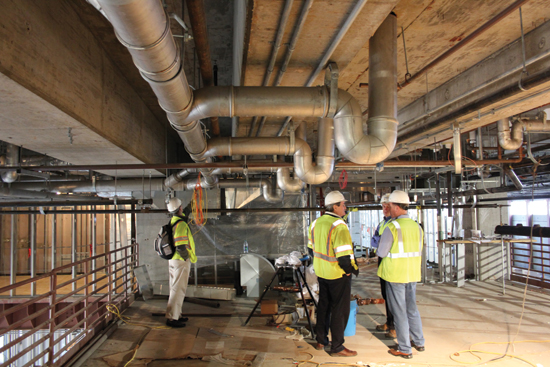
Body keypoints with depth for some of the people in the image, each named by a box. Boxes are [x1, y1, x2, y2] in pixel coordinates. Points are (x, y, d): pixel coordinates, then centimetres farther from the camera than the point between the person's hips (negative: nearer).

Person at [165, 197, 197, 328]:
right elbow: (181, 246, -24)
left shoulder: (172, 222, 7)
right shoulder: (181, 225, -20)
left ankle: (176, 315, 27)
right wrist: (187, 258, -16)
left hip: (172, 260, 10)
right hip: (181, 261, -10)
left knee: (175, 288, 17)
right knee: (178, 289, -4)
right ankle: (172, 318, -1)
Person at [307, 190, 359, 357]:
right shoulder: (338, 226, -23)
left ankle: (321, 341, 30)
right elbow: (344, 256, -25)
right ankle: (337, 347, 13)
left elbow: (311, 249, 13)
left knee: (323, 306, 19)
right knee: (340, 309, 4)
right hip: (338, 274, -8)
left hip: (321, 272, 8)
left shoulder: (316, 223, 4)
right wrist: (353, 269, -9)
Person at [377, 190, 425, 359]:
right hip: (412, 274, 7)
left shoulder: (392, 228, -18)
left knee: (399, 312, 4)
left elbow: (381, 253, -14)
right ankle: (419, 342, 32)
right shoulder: (417, 226, 3)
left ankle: (405, 349, 13)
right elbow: (419, 251, 11)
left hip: (395, 275, -7)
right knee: (412, 309, 21)